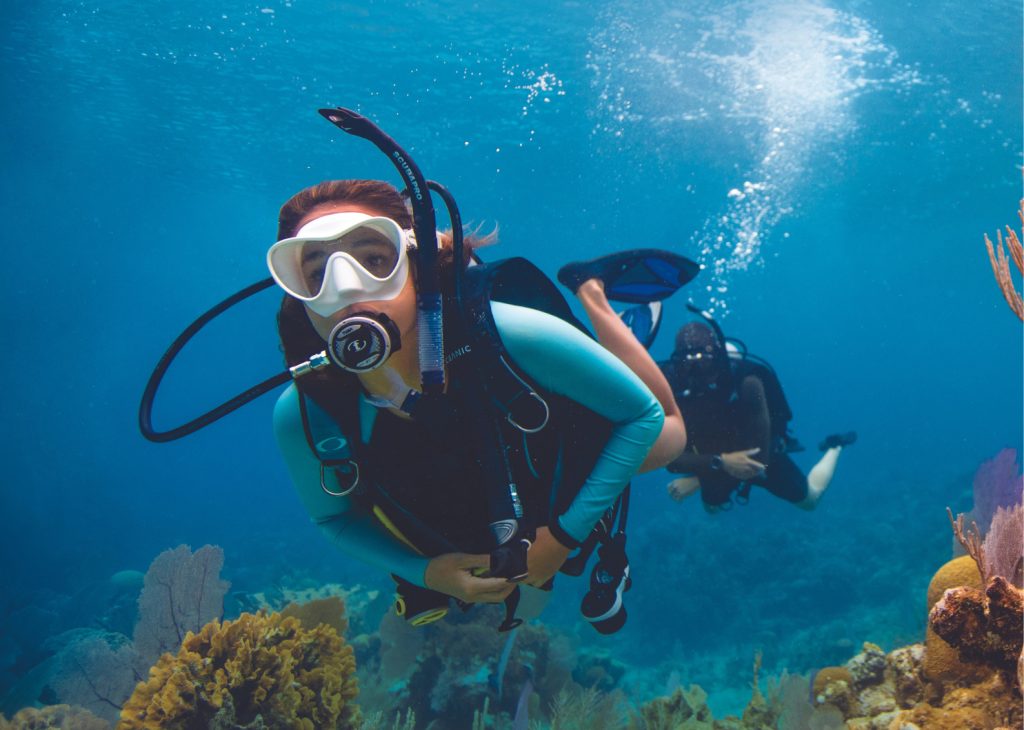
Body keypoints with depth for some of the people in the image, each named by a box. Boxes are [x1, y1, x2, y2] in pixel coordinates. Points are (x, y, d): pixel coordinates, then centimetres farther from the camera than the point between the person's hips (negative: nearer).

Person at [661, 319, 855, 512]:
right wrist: (720, 462, -48)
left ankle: (834, 447, 46)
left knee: (809, 499, 21)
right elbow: (671, 458, -33)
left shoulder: (746, 382, -39)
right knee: (713, 507, 32)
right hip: (714, 465, 3)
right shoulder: (670, 387, -32)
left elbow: (758, 458, -34)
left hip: (761, 455, -2)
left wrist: (696, 481, -35)